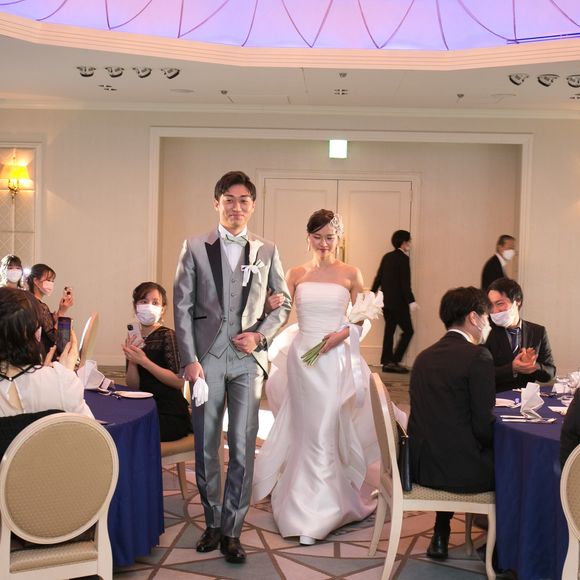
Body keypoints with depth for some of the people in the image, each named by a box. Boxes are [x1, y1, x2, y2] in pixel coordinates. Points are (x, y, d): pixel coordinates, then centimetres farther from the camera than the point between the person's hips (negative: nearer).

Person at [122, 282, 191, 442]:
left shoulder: (167, 336, -8)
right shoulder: (135, 339, 11)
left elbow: (179, 381, -18)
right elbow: (133, 386, 6)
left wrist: (144, 361, -22)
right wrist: (131, 361, -12)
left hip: (172, 417, -6)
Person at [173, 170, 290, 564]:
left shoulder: (267, 252, 8)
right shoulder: (196, 248, 4)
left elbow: (283, 303, 13)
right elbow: (182, 306, 1)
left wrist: (261, 334, -5)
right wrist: (189, 359, -7)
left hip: (248, 358, 0)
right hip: (207, 356, 0)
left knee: (243, 448, -2)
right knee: (206, 447, 8)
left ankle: (231, 531, 9)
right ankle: (213, 523, 24)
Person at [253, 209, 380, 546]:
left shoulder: (351, 274, 2)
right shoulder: (296, 274, 7)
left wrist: (344, 333, -12)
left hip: (337, 358, -2)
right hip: (302, 357, 2)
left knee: (330, 428, -3)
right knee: (308, 430, 8)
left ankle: (319, 512, 8)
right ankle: (311, 503, 24)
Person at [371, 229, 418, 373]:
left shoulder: (387, 257, 11)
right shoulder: (403, 258, -11)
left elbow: (378, 278, 14)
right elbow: (405, 282, -19)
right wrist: (411, 301, -22)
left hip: (386, 301, 8)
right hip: (398, 302, -8)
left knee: (389, 330, 12)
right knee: (408, 331, 0)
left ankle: (386, 362, 12)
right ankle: (394, 361, -6)